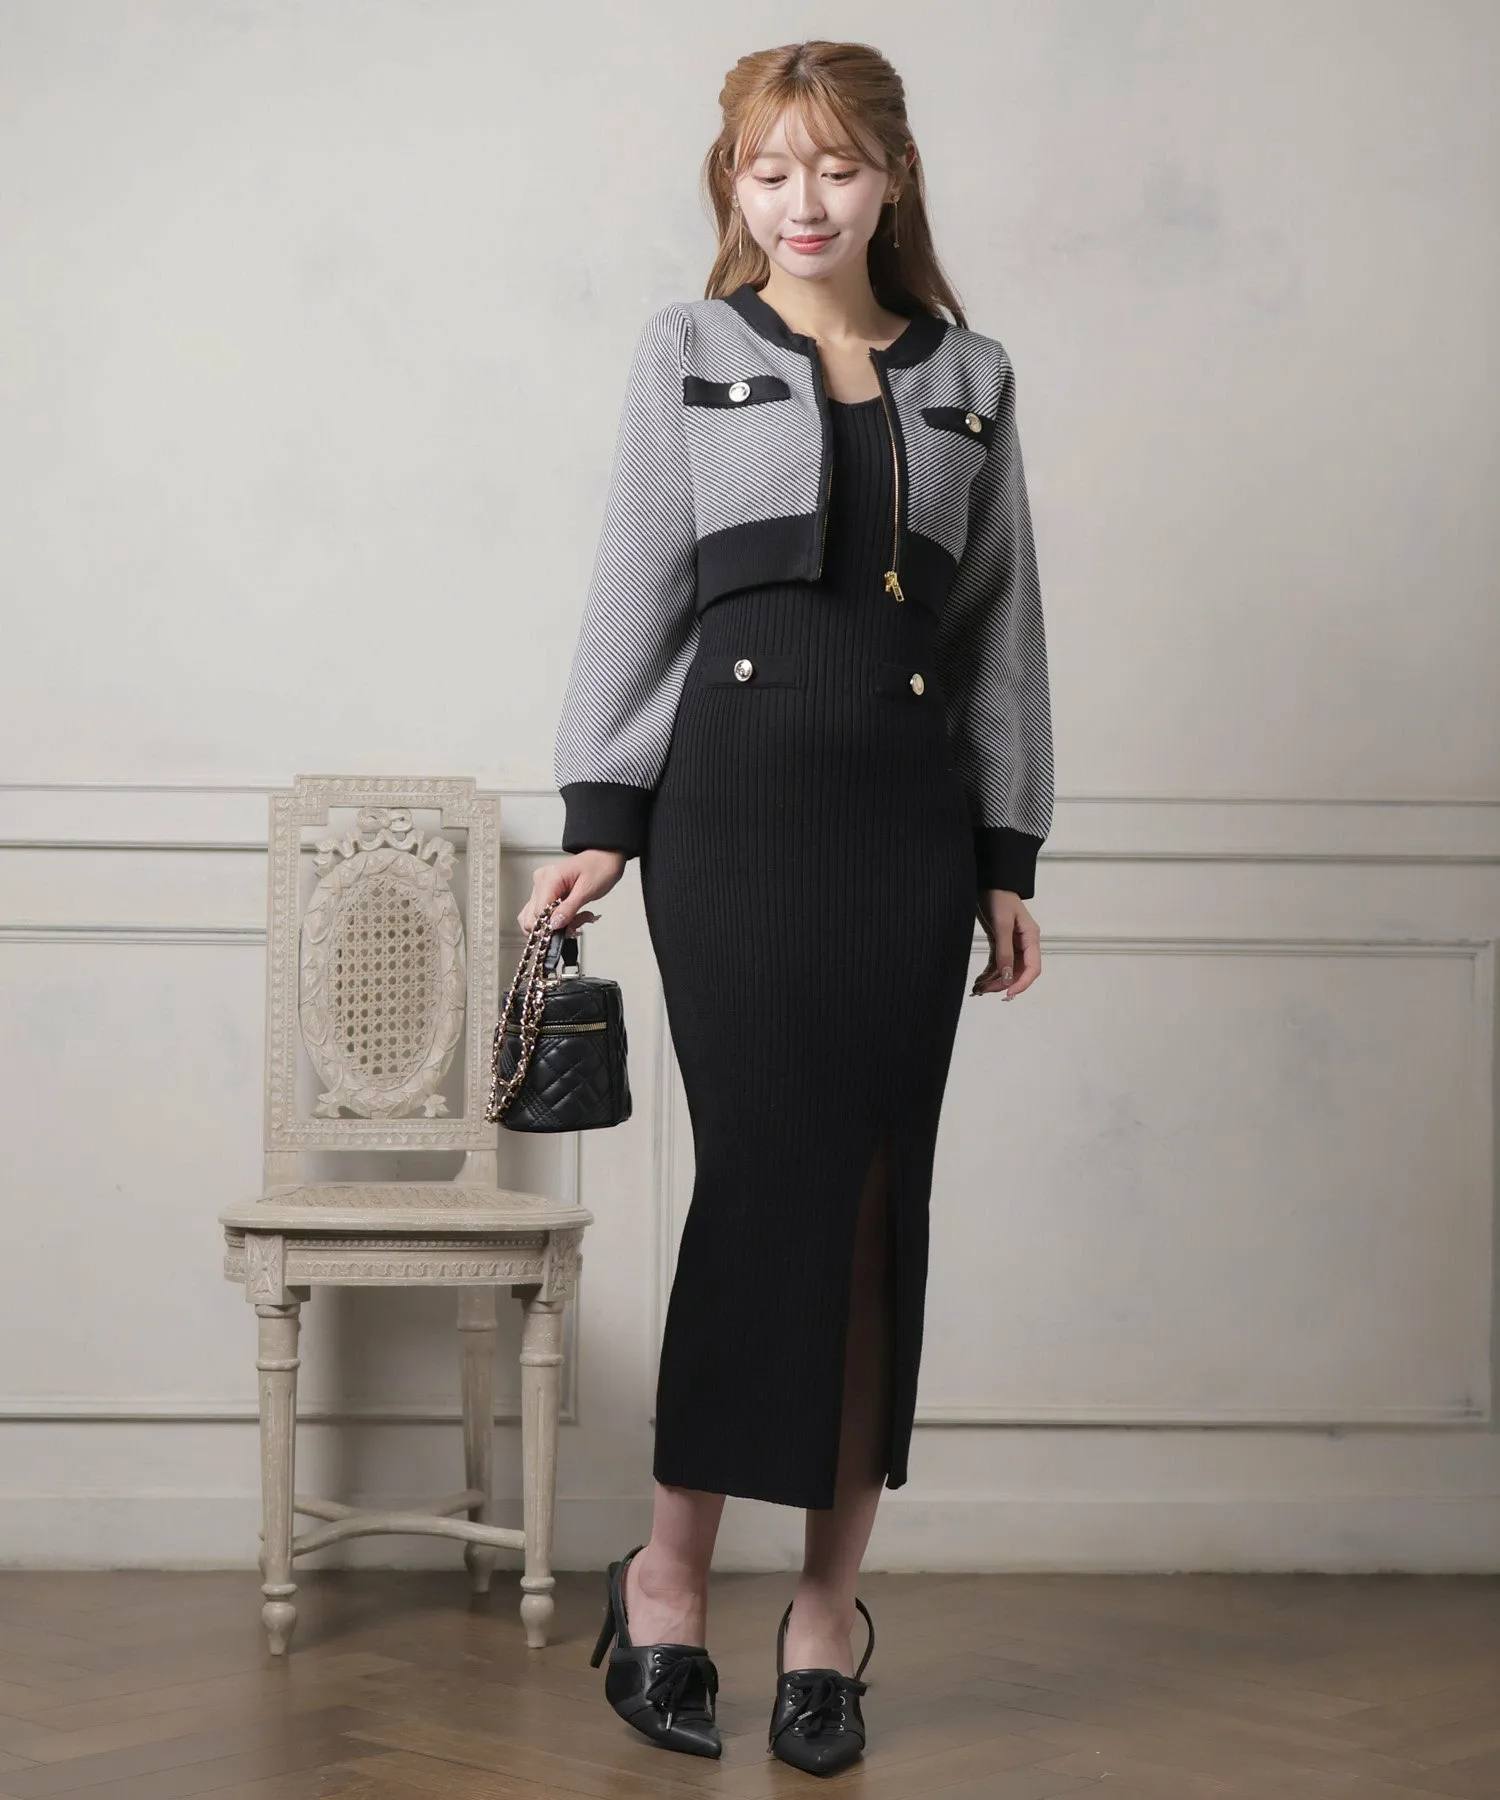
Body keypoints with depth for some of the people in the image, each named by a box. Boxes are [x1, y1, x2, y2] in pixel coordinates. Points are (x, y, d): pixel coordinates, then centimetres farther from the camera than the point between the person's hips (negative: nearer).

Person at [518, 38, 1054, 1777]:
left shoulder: (970, 375, 14)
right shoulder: (687, 350, 9)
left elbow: (1004, 625, 13)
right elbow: (637, 588, 5)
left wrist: (1009, 853, 8)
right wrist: (600, 820, -2)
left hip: (909, 809, 3)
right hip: (735, 795, -2)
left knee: (880, 1197, 2)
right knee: (768, 1174, -9)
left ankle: (829, 1604, 10)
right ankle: (666, 1575, 5)